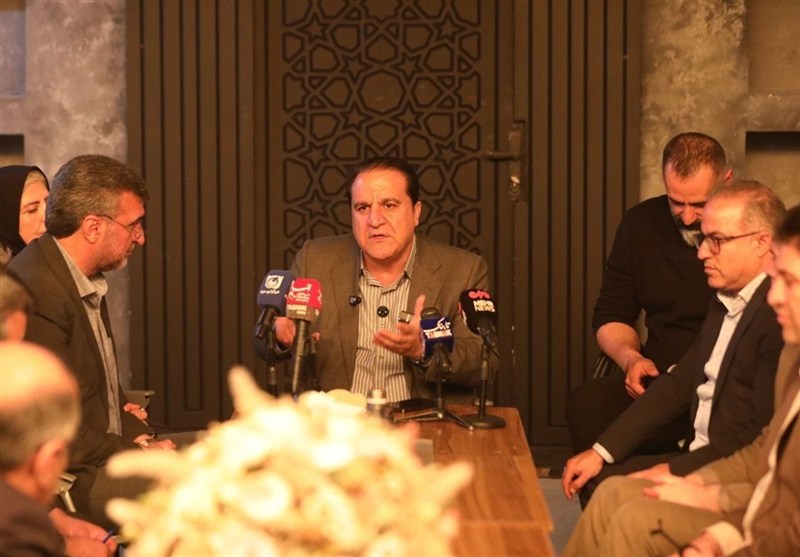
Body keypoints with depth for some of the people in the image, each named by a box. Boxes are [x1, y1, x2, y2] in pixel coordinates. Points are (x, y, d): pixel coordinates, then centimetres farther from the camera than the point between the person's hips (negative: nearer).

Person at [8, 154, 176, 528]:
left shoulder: (88, 283, 11)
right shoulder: (37, 292, -22)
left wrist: (138, 436, 2)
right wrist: (138, 452, -14)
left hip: (108, 452, 10)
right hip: (61, 480, -10)